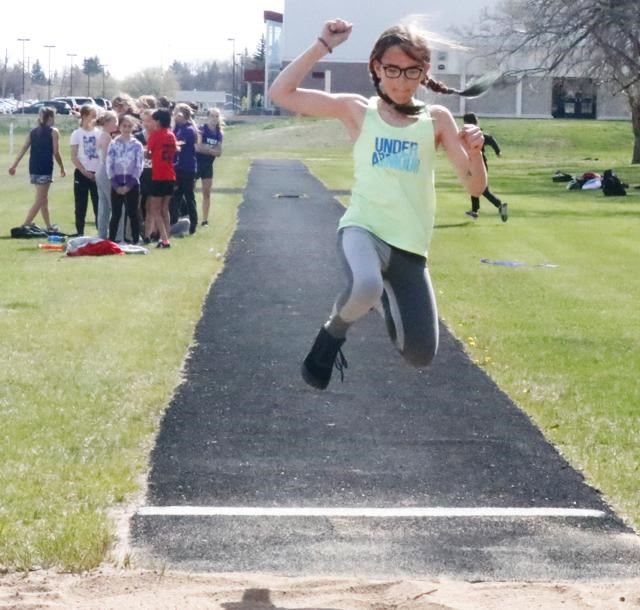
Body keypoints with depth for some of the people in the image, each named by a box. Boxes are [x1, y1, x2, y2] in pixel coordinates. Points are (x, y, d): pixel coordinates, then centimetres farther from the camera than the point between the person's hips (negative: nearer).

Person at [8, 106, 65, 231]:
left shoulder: (33, 131, 12)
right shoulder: (53, 132, -4)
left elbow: (23, 149, 6)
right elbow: (56, 153, -8)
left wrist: (14, 165, 6)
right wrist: (62, 168, 3)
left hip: (34, 168, 7)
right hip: (45, 169, -7)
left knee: (44, 198, 18)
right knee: (40, 200, -6)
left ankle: (48, 226, 27)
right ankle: (25, 225, -15)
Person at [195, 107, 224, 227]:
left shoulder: (219, 134, 6)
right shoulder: (201, 130, -10)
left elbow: (219, 152, 0)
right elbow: (198, 147, -20)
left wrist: (205, 148, -14)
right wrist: (212, 149, -11)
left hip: (208, 165, 5)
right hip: (196, 163, -5)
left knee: (207, 193, 7)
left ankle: (205, 220, 13)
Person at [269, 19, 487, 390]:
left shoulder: (436, 119, 6)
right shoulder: (357, 110, 3)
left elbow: (475, 187, 4)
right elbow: (282, 93, -2)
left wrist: (474, 153, -17)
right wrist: (323, 46, -7)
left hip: (410, 246, 3)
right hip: (363, 230, -3)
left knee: (421, 356, 5)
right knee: (365, 287, -40)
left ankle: (384, 300, 36)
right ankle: (334, 332, -4)